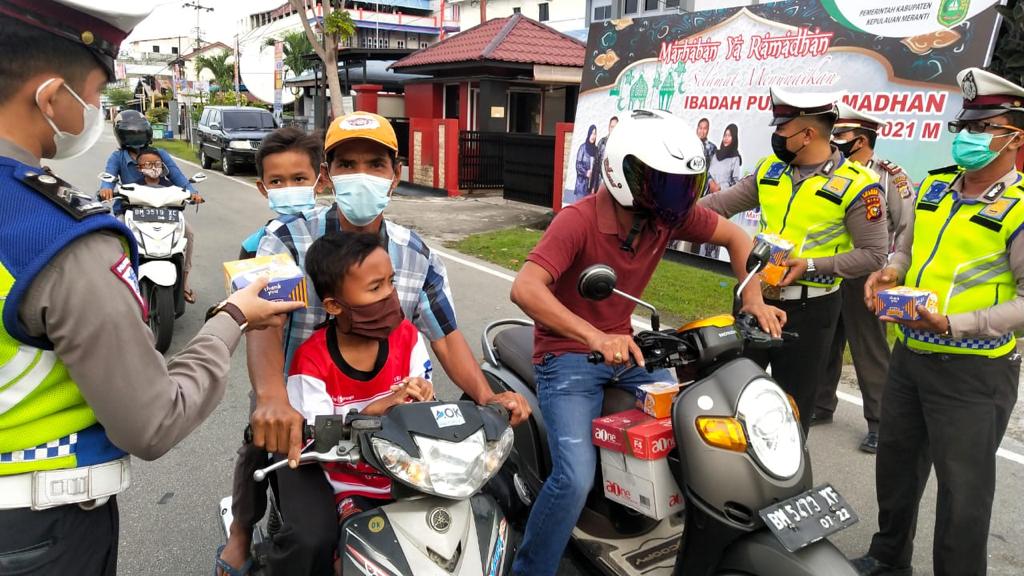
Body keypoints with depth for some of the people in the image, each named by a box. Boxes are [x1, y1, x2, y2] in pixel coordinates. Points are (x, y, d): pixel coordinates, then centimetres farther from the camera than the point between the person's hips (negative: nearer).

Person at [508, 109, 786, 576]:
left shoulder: (670, 215, -6)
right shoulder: (578, 221, -24)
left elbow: (735, 237, 9)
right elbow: (525, 289, -36)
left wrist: (753, 299, -6)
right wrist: (595, 338, -48)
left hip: (625, 347, 6)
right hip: (567, 355, -6)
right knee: (576, 478, -22)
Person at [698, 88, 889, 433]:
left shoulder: (856, 184, -11)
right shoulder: (770, 169, 5)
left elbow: (873, 254, -11)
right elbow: (722, 203, 11)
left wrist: (811, 266, -20)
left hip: (808, 309, -5)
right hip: (756, 296, 6)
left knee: (793, 406, 8)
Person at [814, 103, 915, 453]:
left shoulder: (890, 177, -7)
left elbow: (909, 229, -7)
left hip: (865, 279, -5)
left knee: (871, 352, 2)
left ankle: (879, 422, 13)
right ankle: (821, 406, 29)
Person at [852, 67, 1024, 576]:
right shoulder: (934, 185, 7)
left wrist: (953, 325, -28)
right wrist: (891, 271, -2)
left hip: (973, 369, -7)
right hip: (909, 355, 7)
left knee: (962, 492, 5)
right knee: (895, 464, 21)